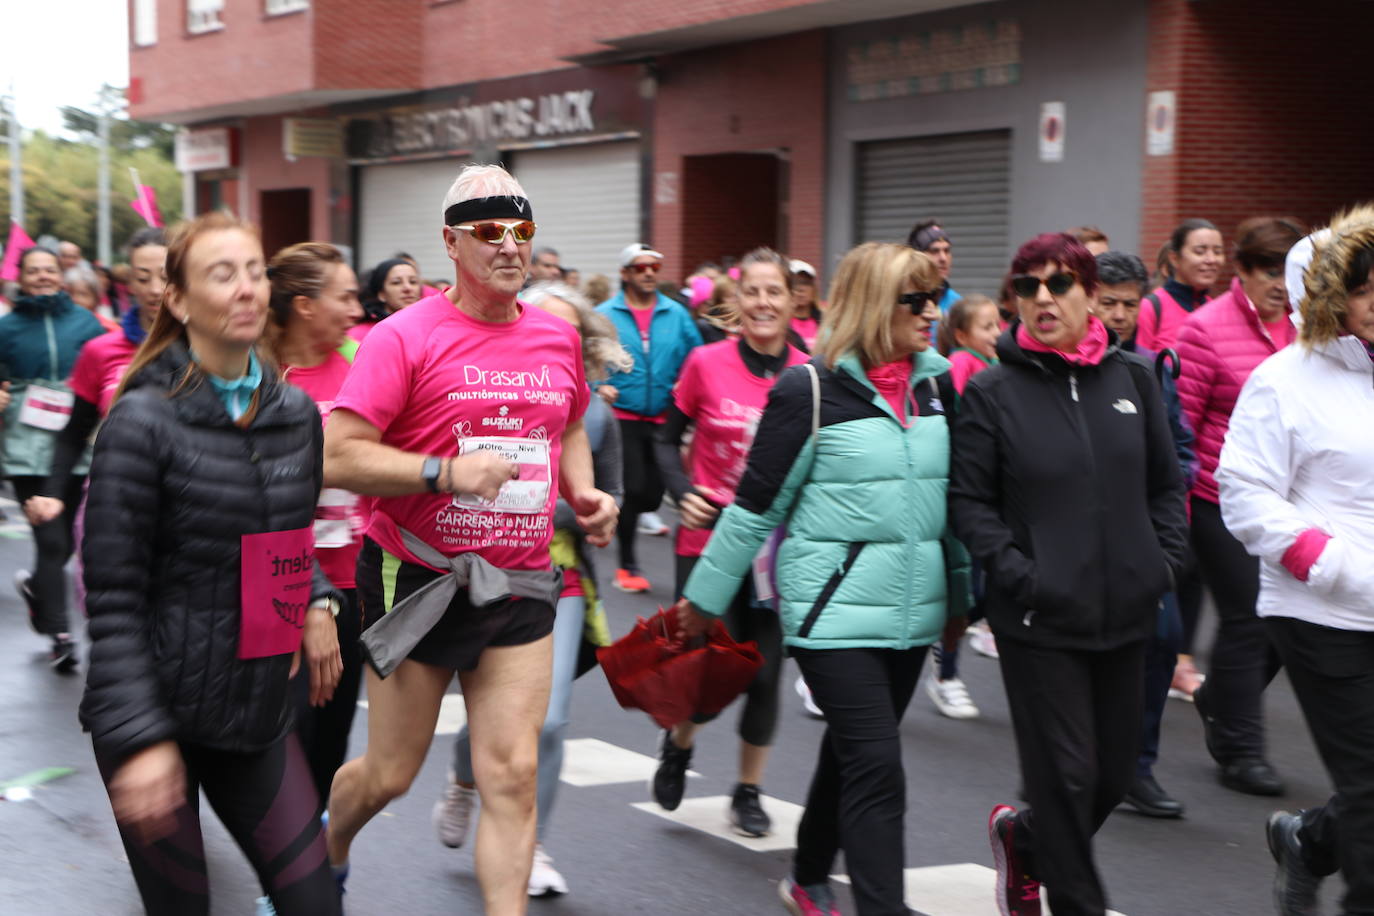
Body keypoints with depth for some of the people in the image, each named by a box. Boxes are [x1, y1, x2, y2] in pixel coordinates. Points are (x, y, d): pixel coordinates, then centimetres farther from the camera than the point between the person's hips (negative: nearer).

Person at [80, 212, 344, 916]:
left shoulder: (295, 413, 5)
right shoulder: (143, 420, -12)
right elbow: (113, 597, -13)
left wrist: (315, 602, -1)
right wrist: (140, 738, -20)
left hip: (256, 711, 5)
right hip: (156, 709, -5)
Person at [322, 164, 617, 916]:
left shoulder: (559, 338, 6)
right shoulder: (405, 337, -11)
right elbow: (337, 457, -17)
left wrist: (584, 491, 6)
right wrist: (446, 472, -26)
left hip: (520, 585, 4)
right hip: (420, 581, -4)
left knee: (512, 776, -3)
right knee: (390, 774, 10)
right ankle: (326, 851, 43)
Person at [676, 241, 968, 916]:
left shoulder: (936, 385, 7)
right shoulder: (811, 390, -10)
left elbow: (953, 495, 18)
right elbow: (757, 502, -5)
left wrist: (963, 592, 21)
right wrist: (704, 597, 1)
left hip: (913, 611, 6)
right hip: (835, 612, -6)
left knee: (851, 756, 18)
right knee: (876, 767, -12)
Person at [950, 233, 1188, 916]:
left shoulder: (1132, 378, 5)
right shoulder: (992, 392, -5)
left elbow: (1166, 485, 13)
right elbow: (969, 501, -4)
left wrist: (1165, 563, 1)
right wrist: (1015, 573, -14)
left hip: (1125, 615, 4)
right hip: (1039, 621, -4)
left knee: (1114, 775, 13)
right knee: (1066, 775, -1)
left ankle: (1022, 838, 40)